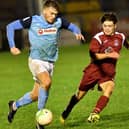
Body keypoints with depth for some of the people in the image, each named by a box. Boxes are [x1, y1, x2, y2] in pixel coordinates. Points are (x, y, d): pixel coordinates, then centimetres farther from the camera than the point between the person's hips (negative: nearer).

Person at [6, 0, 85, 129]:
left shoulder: (59, 21, 0)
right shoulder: (33, 21, -8)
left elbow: (73, 27, 14)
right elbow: (10, 26, -1)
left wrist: (78, 33, -10)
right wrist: (12, 46, -9)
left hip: (50, 62, 5)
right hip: (36, 60, -5)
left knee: (36, 95, 8)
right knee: (47, 82, -30)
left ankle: (14, 105, 37)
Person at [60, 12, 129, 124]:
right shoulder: (98, 38, -14)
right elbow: (93, 55, -26)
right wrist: (109, 55, -34)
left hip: (108, 73, 2)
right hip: (94, 69, -2)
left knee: (109, 89, -28)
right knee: (80, 94, 9)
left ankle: (94, 114, -32)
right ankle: (66, 113, 34)